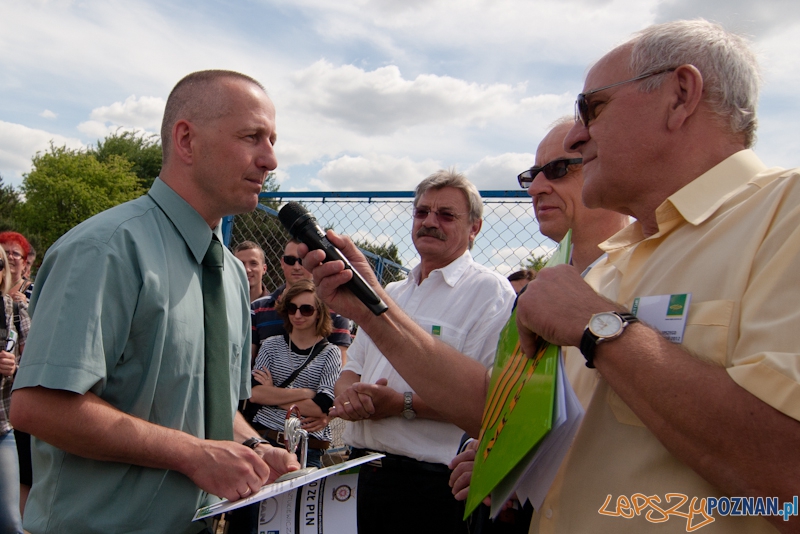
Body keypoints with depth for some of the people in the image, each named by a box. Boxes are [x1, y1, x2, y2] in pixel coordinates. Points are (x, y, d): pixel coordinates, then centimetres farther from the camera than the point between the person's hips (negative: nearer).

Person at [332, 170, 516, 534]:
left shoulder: (491, 292, -9)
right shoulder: (390, 293, 15)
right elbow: (351, 368, 16)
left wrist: (403, 404, -20)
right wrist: (348, 392, -6)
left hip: (430, 481, -6)